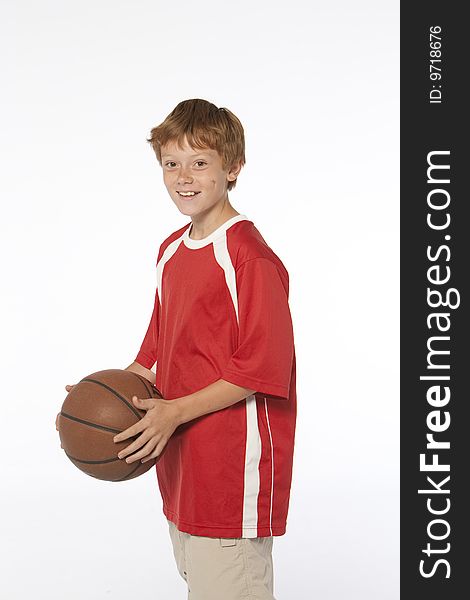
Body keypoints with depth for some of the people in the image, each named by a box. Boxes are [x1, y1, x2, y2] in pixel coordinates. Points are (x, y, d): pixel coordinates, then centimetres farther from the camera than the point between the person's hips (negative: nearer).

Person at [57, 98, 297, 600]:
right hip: (180, 464, 9)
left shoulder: (251, 257, -17)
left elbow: (262, 370, -19)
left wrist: (176, 412, -22)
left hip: (234, 473, -8)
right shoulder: (171, 250, 10)